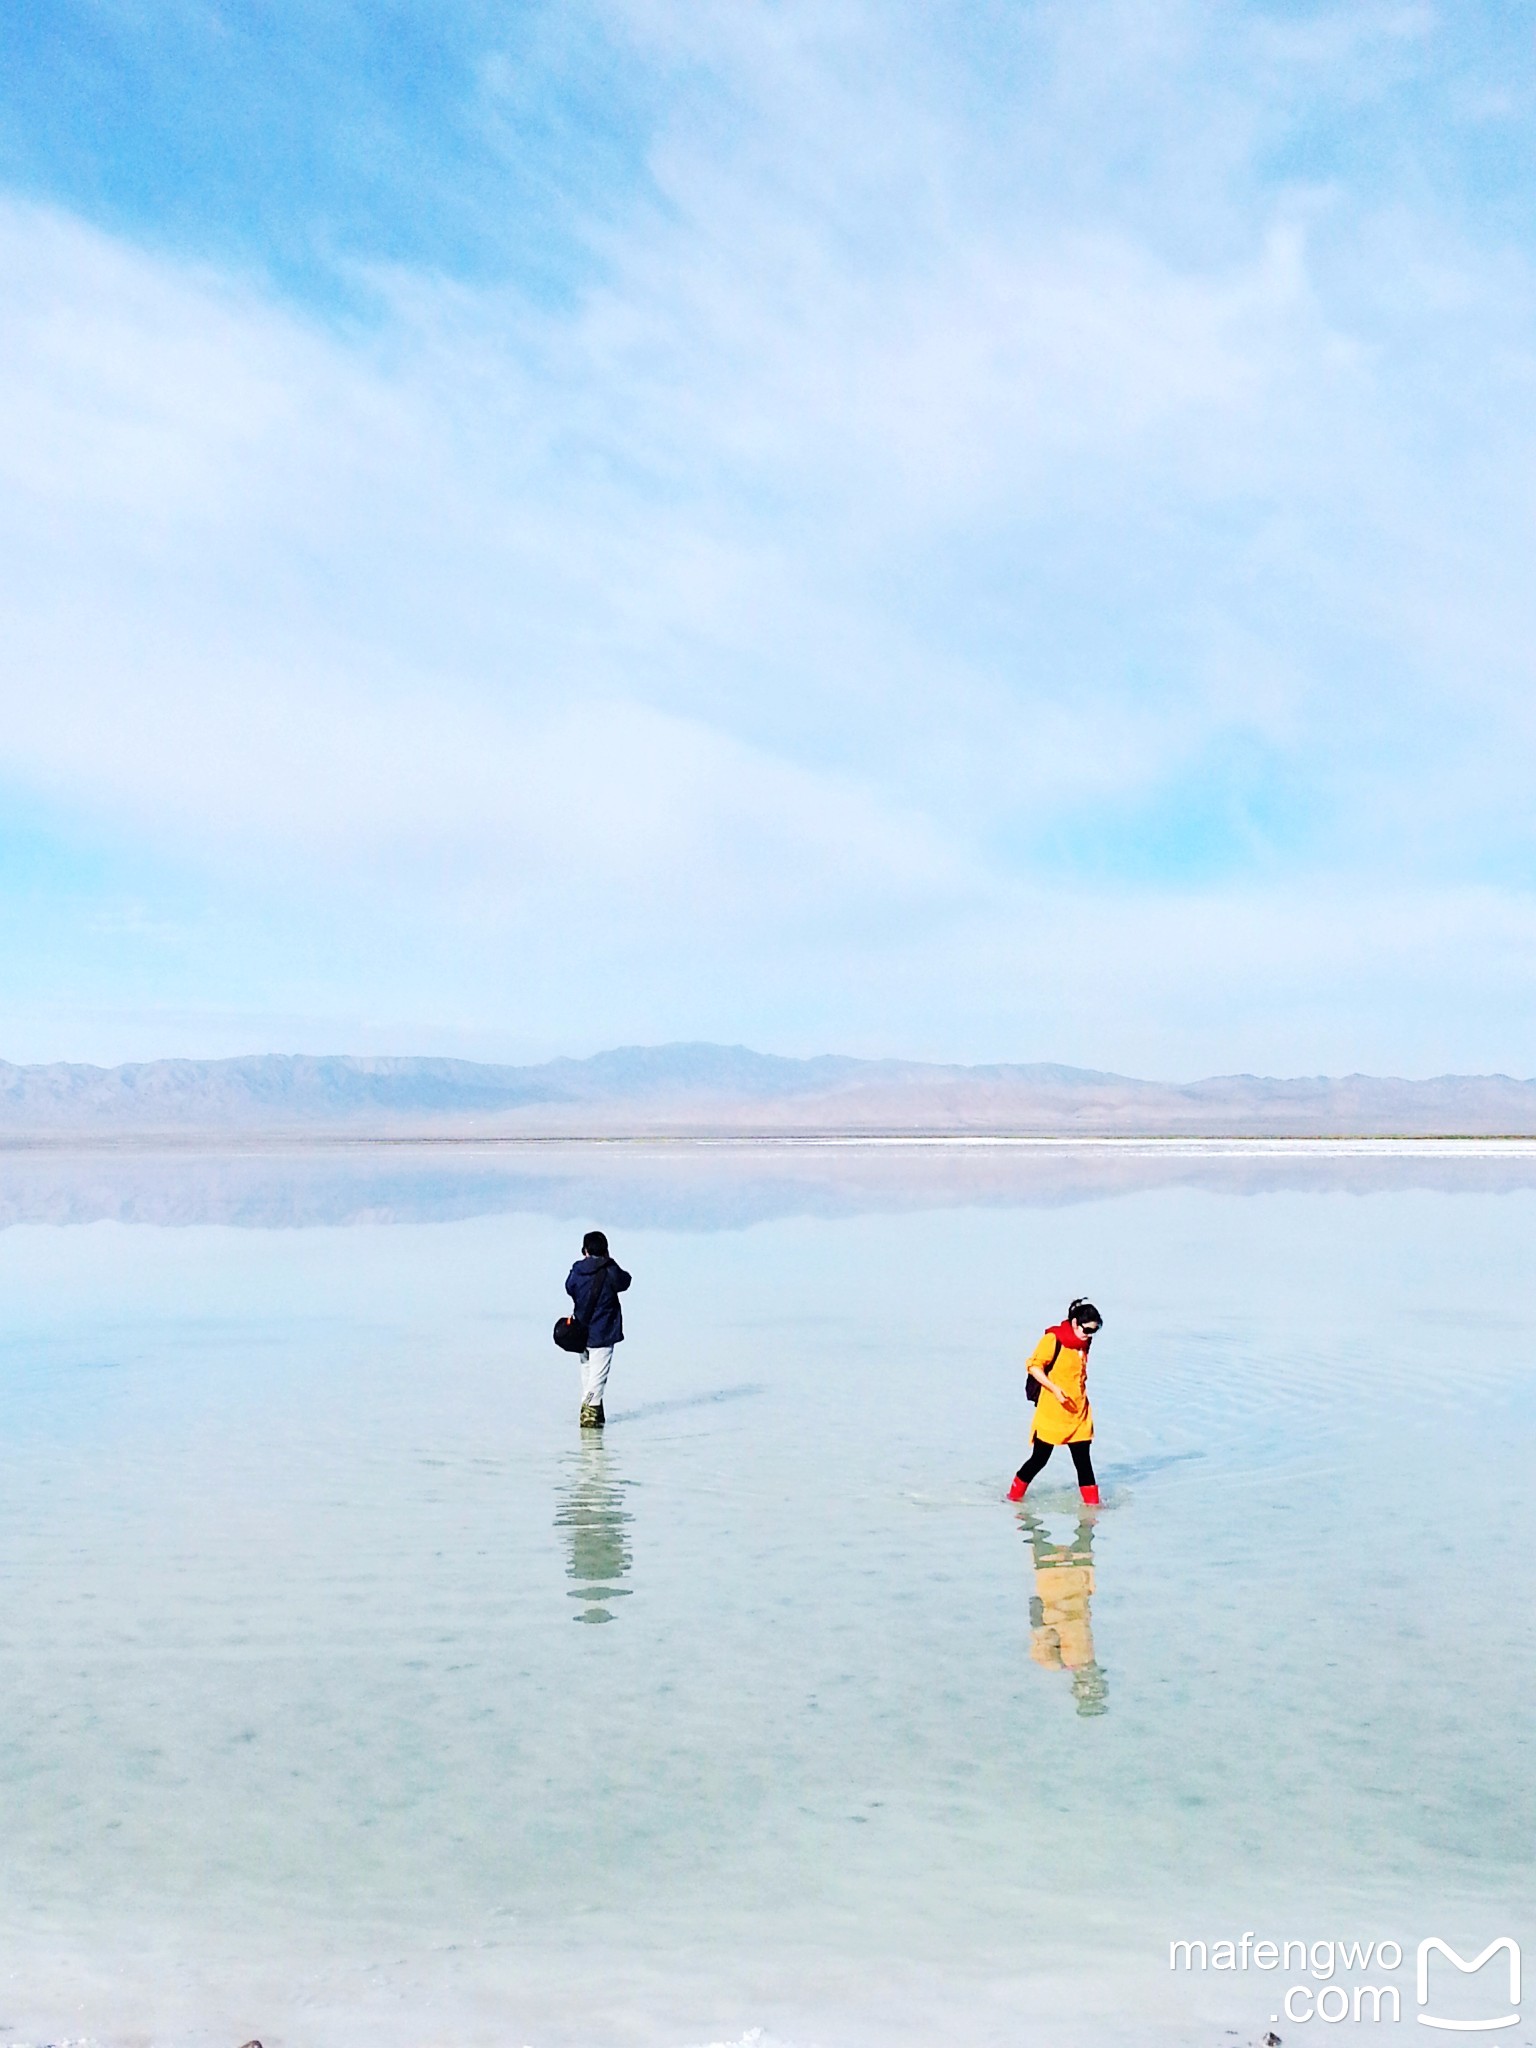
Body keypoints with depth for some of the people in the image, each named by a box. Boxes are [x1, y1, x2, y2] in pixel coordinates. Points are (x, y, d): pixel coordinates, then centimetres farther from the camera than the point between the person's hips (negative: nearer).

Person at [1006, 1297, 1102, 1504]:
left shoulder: (1084, 1343, 10)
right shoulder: (1053, 1339, -12)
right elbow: (1034, 1366, -16)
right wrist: (1054, 1388, -24)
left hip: (1078, 1414, 6)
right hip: (1051, 1413, -6)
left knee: (1083, 1459, 3)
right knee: (1040, 1458, 2)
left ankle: (1092, 1503, 12)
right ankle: (1014, 1496, 18)